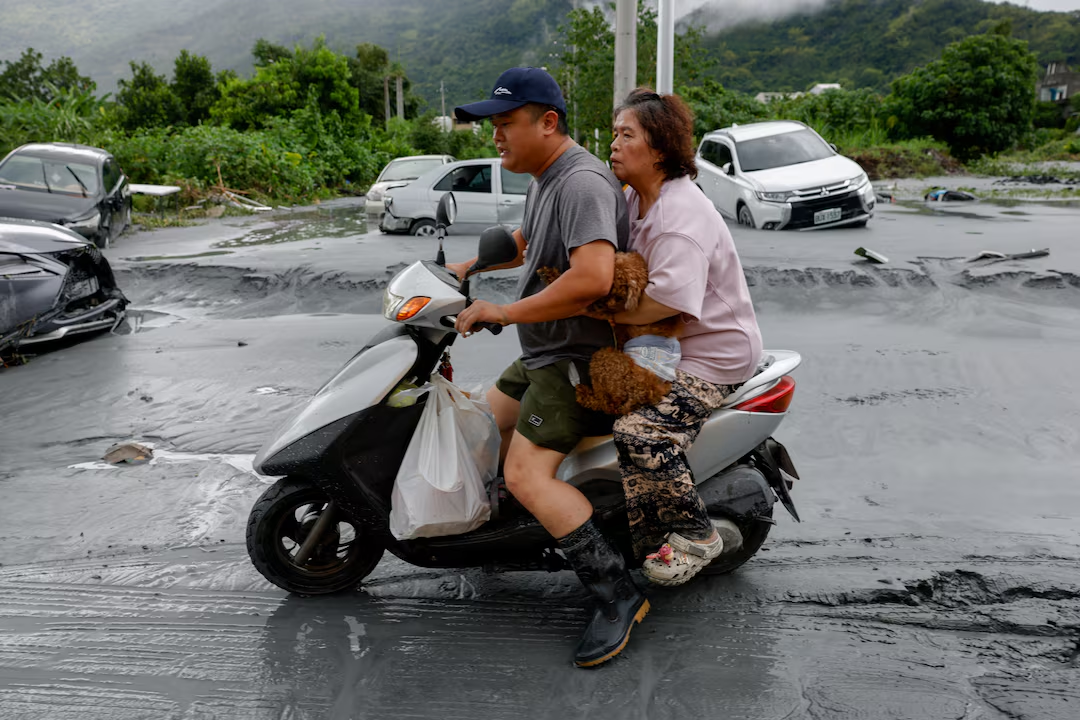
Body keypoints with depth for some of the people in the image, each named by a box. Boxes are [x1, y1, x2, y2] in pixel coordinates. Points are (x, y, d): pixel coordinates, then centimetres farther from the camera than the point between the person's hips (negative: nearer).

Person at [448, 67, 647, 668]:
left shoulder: (583, 183, -21)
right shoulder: (546, 179, 13)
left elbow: (592, 279, -37)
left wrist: (504, 312, -28)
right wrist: (467, 266, 24)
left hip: (579, 358, -11)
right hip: (546, 354, 11)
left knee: (527, 473, -22)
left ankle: (619, 595, -16)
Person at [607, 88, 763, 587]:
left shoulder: (682, 214, -21)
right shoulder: (635, 200, 10)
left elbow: (666, 300, -32)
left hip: (711, 357, -10)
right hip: (661, 346, 10)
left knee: (639, 433, -27)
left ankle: (695, 535, -3)